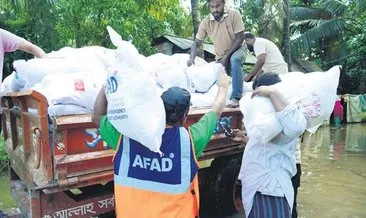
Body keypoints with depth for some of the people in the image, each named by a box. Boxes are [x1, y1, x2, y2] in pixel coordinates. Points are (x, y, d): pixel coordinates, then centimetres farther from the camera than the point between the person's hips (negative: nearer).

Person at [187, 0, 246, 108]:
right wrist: (192, 58, -25)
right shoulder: (205, 22, -13)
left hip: (237, 50, -4)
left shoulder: (234, 14, -21)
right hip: (220, 56, 4)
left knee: (234, 60, -36)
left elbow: (240, 38, -20)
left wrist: (227, 56, -25)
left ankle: (236, 97, -34)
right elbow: (197, 43, -7)